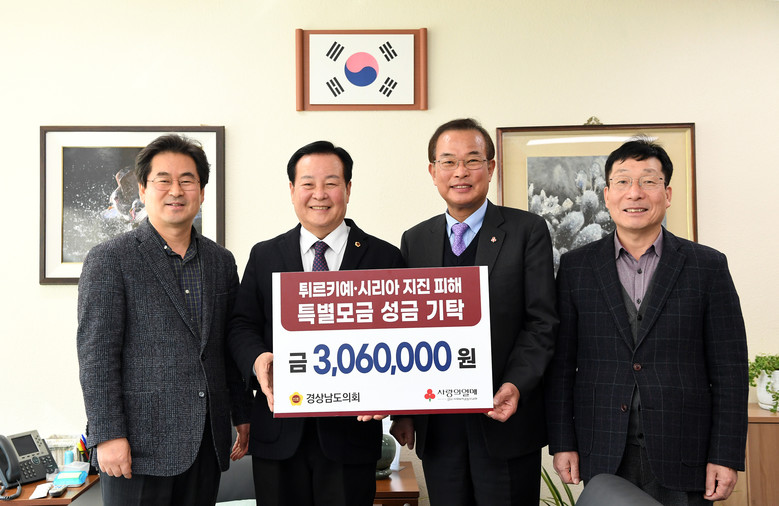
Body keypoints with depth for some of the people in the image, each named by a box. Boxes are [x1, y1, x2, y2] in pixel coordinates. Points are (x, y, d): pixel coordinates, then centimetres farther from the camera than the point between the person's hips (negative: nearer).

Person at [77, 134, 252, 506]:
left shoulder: (222, 261, 10)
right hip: (140, 443, -4)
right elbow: (96, 354, -9)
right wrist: (108, 434, -13)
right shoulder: (109, 259, -4)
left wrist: (243, 416, 12)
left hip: (207, 443, 4)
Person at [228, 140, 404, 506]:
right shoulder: (264, 256, 8)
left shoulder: (384, 258, 1)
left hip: (352, 429, -1)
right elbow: (241, 325, 6)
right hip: (279, 433, 2)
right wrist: (257, 360, -15)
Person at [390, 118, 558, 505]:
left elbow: (542, 322, -5)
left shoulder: (527, 231, -1)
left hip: (503, 420, -3)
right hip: (437, 427, 3)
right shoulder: (414, 241, 8)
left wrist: (516, 386, -20)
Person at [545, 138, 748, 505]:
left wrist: (725, 456, -4)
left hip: (682, 460, 0)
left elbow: (729, 369, 0)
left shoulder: (708, 266, 1)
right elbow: (561, 362, 3)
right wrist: (562, 443, -1)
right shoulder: (576, 267, 2)